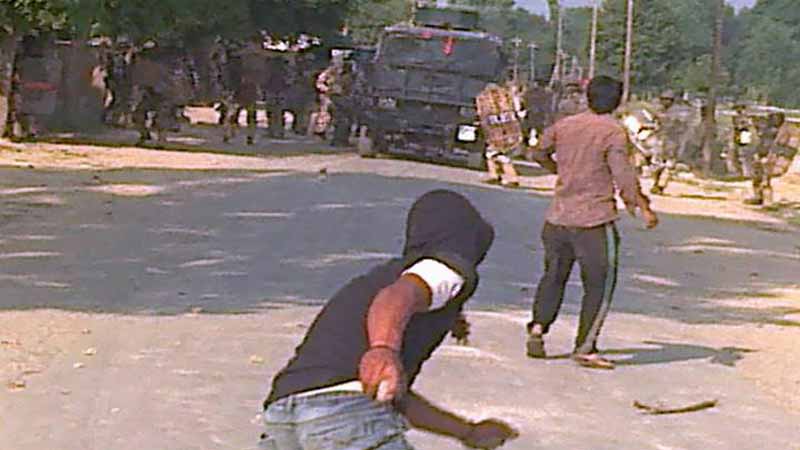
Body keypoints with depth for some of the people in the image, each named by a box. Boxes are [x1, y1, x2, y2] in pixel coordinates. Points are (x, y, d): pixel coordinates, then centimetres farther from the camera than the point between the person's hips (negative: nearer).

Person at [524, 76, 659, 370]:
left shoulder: (564, 126, 7)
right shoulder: (613, 133, -8)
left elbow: (538, 153, 21)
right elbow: (624, 176, -15)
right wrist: (644, 208, -11)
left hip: (558, 218, 5)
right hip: (595, 221, -5)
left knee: (554, 276, 20)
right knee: (599, 287, 2)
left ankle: (538, 327, 5)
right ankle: (585, 348, -2)